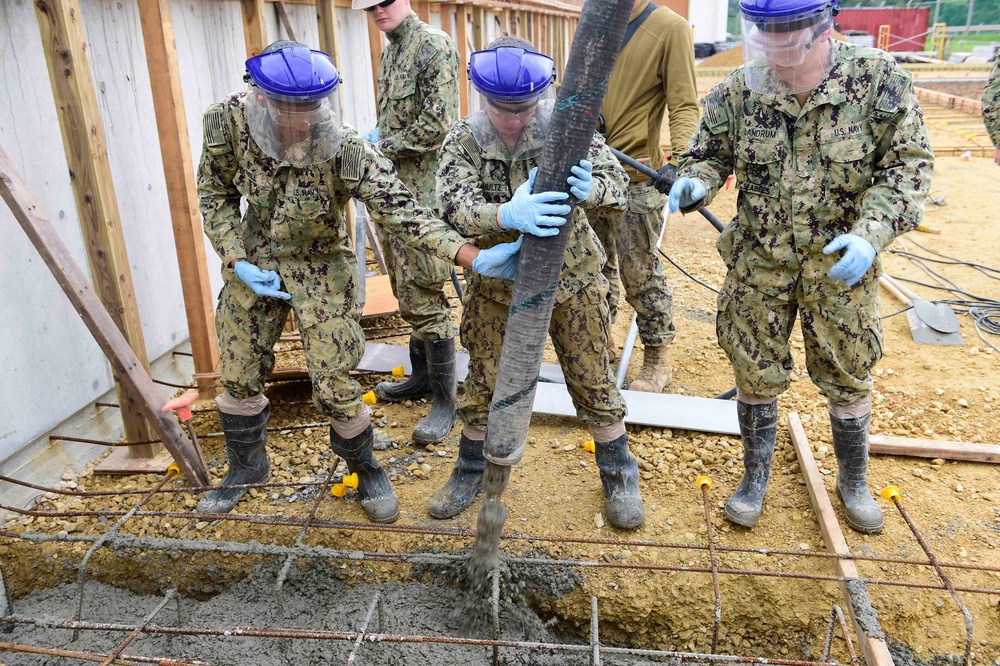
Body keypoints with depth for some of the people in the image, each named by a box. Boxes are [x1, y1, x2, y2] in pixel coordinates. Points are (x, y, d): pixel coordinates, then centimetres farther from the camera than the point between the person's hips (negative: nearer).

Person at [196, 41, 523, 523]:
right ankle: (246, 466, 40)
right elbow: (215, 195, -3)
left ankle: (365, 468, 25)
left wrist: (474, 257, -48)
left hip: (320, 267, -3)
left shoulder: (345, 150, -30)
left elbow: (403, 211, -36)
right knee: (239, 375, 13)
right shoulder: (229, 122, -19)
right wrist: (238, 263, -13)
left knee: (334, 386, -4)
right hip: (253, 261, 4)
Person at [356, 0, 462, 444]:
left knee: (423, 298, -9)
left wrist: (385, 144, -9)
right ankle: (421, 377, 29)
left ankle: (445, 401, 1)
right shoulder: (388, 54, 17)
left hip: (423, 191, -9)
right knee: (406, 293, 15)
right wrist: (377, 139, 6)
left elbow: (437, 125, -19)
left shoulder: (435, 46, -10)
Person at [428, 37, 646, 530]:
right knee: (484, 383, 11)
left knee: (593, 382, 8)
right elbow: (457, 207, -28)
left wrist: (590, 189, -43)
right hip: (497, 283, 1)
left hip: (571, 282, 0)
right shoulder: (462, 143, -12)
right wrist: (506, 216, -51)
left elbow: (618, 184, -18)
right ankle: (471, 472, 34)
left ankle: (619, 476, 28)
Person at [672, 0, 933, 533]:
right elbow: (710, 153, 3)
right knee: (756, 375, 10)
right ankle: (755, 477, 33)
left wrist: (870, 233, -25)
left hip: (840, 264, -1)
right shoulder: (740, 89, -9)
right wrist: (695, 182, -22)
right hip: (758, 262, 1)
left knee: (848, 379, 13)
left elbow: (909, 165, -10)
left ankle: (854, 482, 38)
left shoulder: (878, 79, -13)